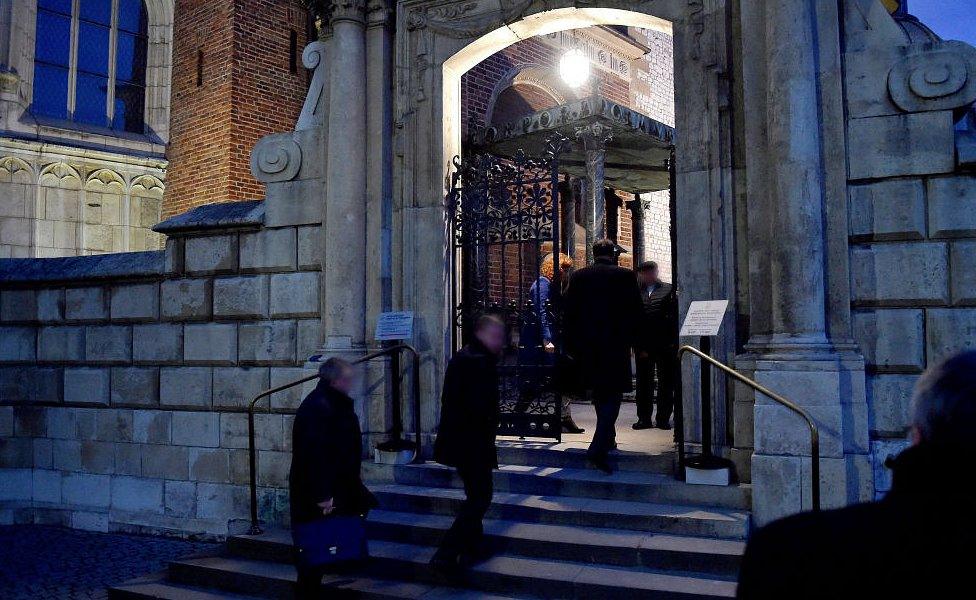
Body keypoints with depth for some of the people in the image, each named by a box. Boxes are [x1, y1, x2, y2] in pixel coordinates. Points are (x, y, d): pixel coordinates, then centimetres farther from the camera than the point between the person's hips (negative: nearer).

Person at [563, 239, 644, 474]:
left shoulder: (578, 276, 2)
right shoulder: (626, 276, -4)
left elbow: (570, 314, 3)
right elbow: (635, 313, -3)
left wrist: (572, 346, 10)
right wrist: (636, 343, 6)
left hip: (587, 347, 3)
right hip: (616, 346, -3)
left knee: (598, 393, 19)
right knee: (612, 395, -1)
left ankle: (607, 438, 33)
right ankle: (599, 449, -13)